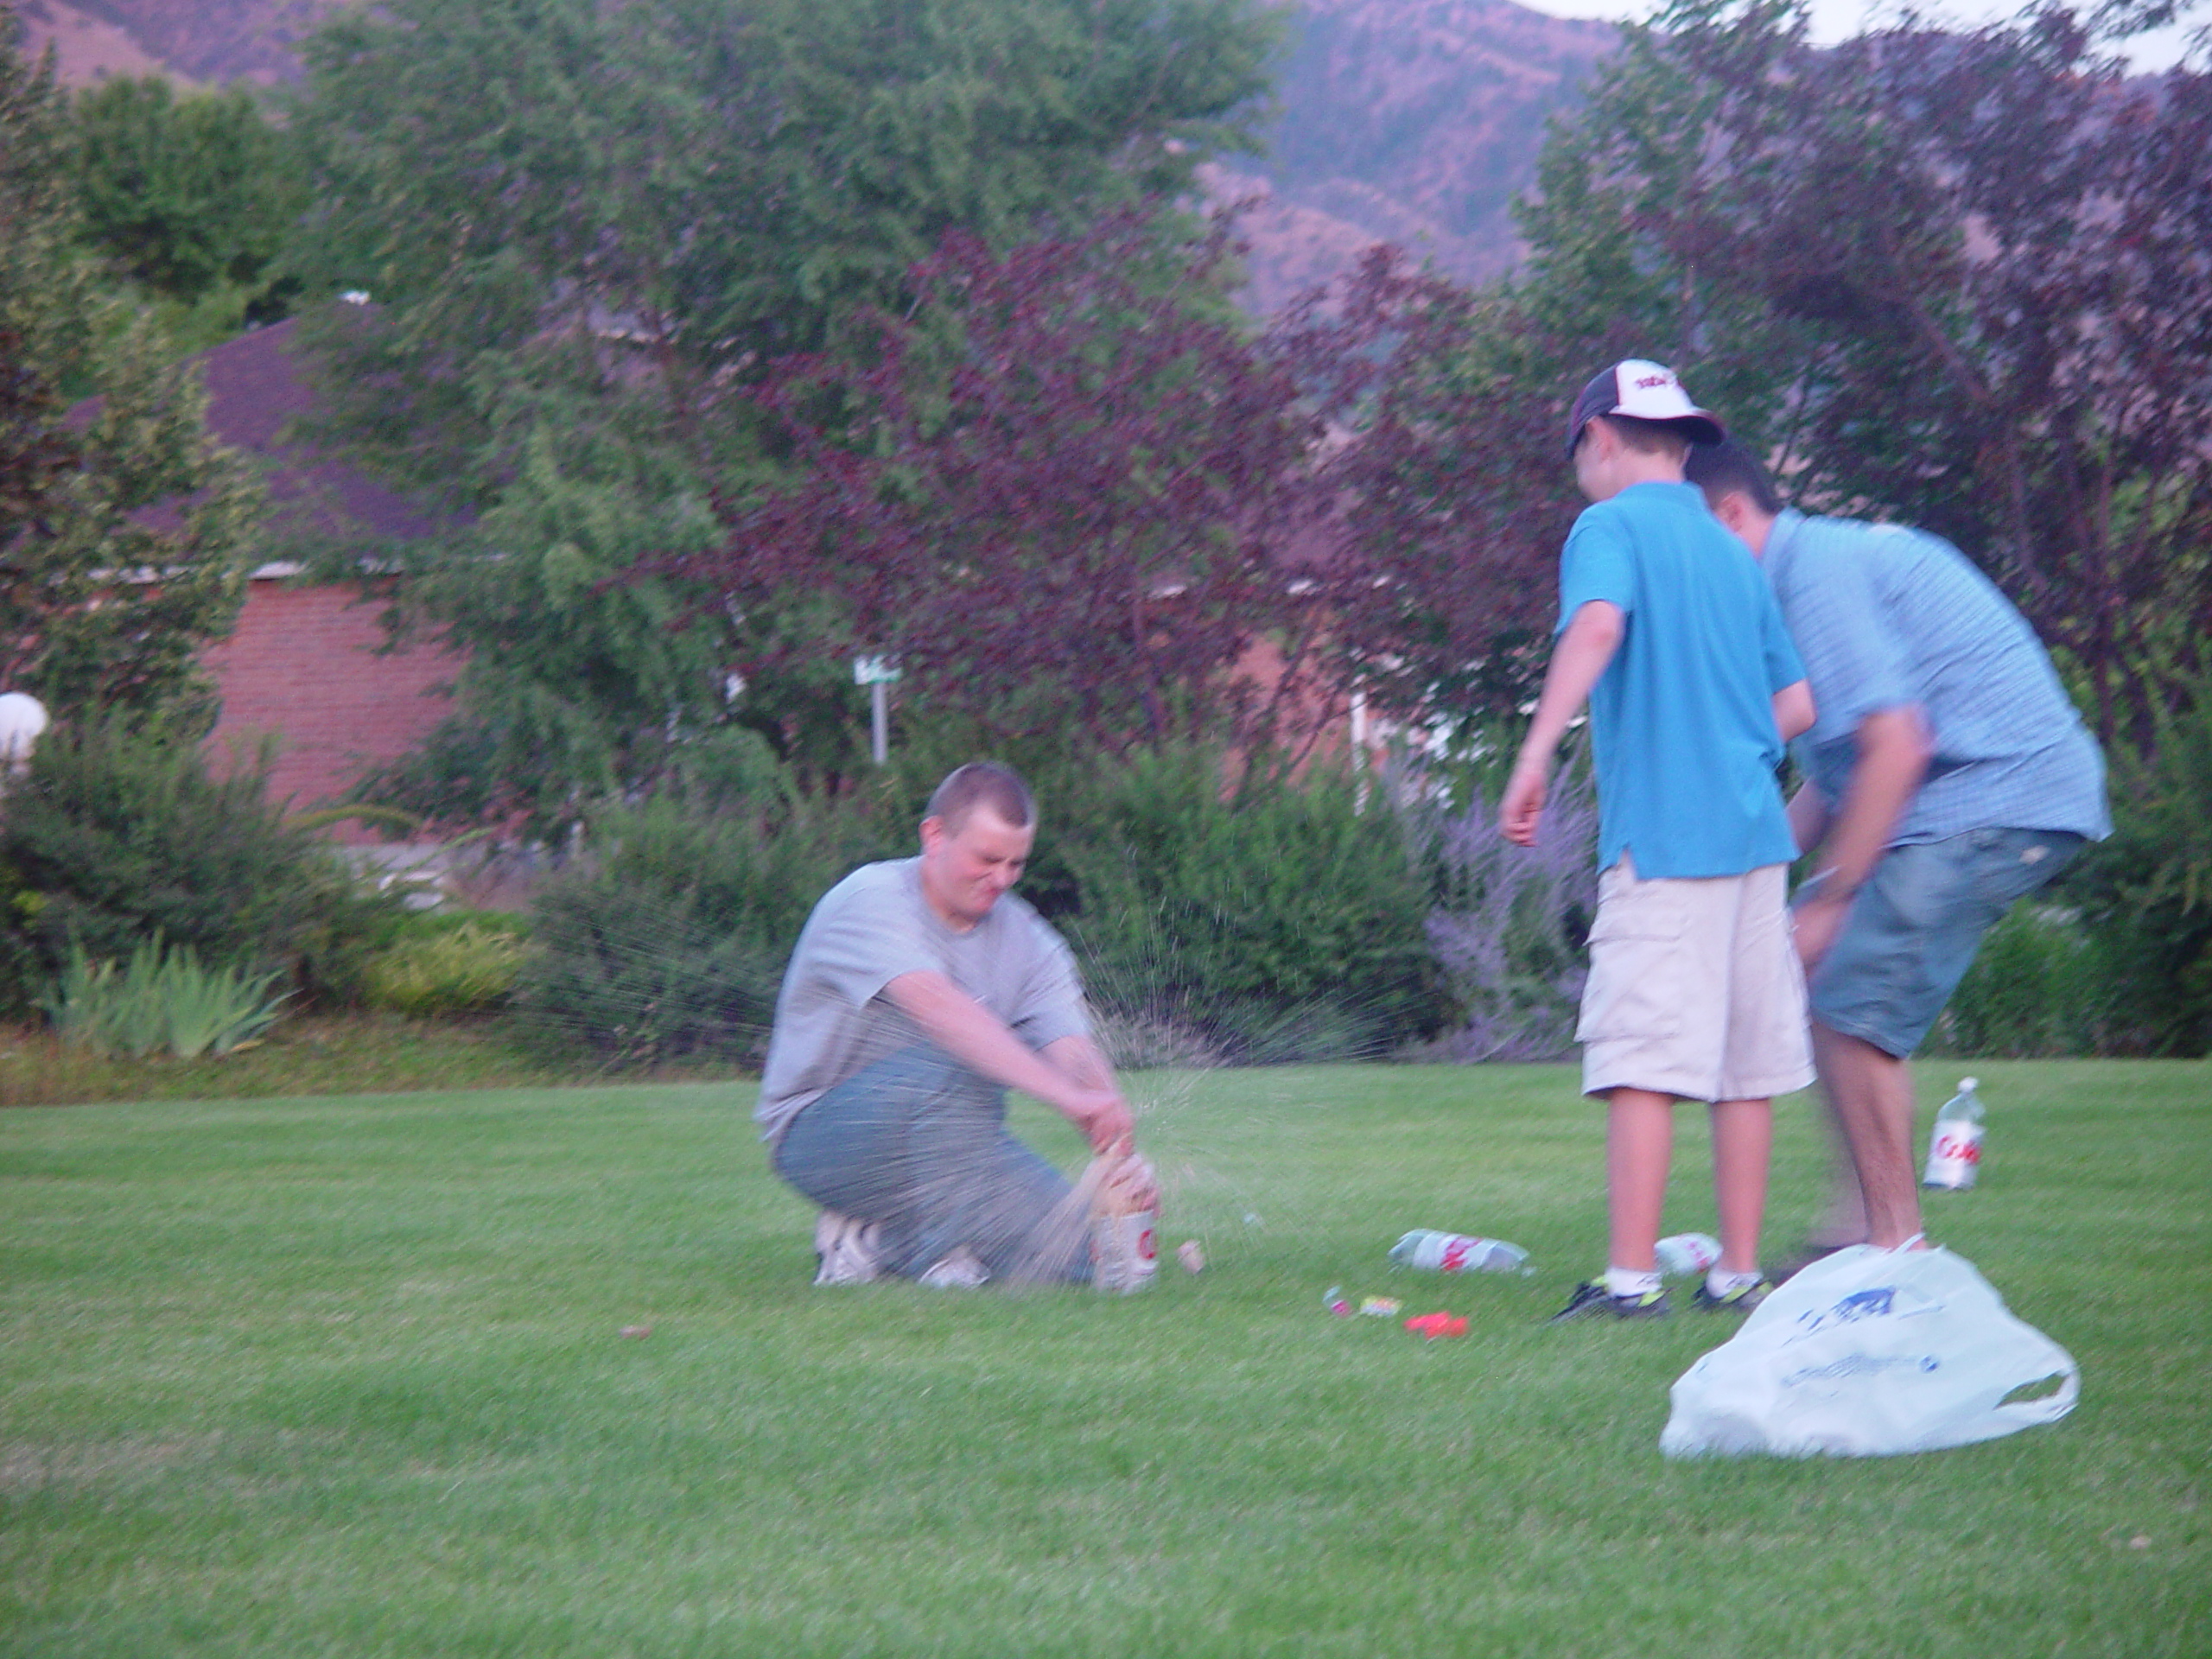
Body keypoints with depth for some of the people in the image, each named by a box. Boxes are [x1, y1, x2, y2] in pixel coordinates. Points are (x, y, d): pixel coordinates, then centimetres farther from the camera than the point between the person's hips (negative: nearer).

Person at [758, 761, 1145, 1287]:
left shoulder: (1025, 938, 4)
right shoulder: (871, 898, -15)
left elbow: (1076, 1052, -10)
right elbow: (937, 1006, -32)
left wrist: (1118, 1152, -31)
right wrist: (1066, 1095, -42)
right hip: (824, 1139, -7)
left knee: (1075, 1252, -14)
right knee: (952, 1059, -34)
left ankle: (872, 1237, -1)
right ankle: (943, 1248, -26)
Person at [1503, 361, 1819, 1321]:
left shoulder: (1611, 527, -1)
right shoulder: (1731, 548, 19)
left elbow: (1596, 625, -23)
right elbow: (1797, 707, 19)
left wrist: (1535, 756, -25)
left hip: (1660, 834, -7)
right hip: (1754, 827, 7)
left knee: (1643, 1058, -8)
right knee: (1749, 1062, 8)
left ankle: (1632, 1278, -12)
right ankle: (1740, 1273, 12)